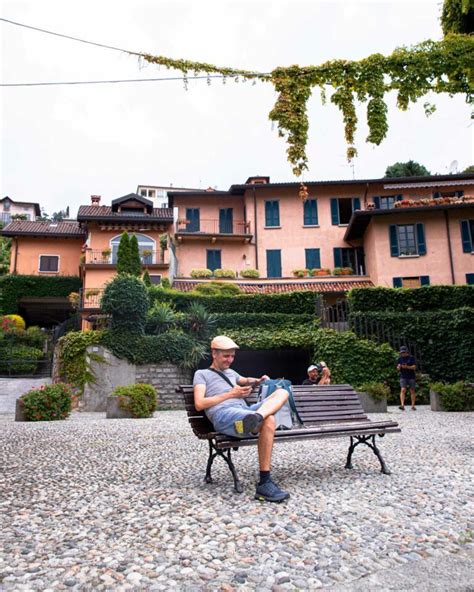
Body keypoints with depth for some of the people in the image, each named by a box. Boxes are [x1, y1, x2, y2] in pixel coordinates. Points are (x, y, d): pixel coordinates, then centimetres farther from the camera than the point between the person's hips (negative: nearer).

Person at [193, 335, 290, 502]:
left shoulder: (231, 372, 38)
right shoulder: (202, 374, 16)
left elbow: (246, 380, 56)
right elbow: (199, 404, 1)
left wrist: (258, 381, 28)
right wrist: (230, 394, -1)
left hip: (245, 410, 8)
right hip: (224, 414, -8)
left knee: (282, 392, -20)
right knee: (268, 420, -36)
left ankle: (255, 418, -45)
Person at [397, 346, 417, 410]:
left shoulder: (411, 358, 0)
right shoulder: (400, 359, 7)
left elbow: (414, 367, -7)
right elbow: (398, 368, 10)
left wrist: (407, 367, -23)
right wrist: (399, 367, -13)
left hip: (411, 377, -1)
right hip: (403, 377, 1)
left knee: (412, 391, 5)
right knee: (403, 390, -13)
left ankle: (413, 406, 14)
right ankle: (402, 405, -20)